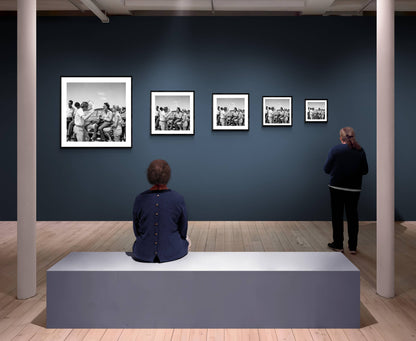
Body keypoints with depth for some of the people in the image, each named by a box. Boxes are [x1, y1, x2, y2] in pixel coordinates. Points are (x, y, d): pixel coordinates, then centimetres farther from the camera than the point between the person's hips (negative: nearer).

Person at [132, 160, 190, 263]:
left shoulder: (140, 199, -10)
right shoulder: (178, 199, -13)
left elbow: (136, 230, 2)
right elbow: (183, 230, -1)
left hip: (143, 254, 1)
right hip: (173, 252, -1)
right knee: (185, 241, 32)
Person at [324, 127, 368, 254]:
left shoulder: (335, 150, -9)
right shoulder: (360, 151, -2)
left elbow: (326, 169, -6)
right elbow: (365, 170, 4)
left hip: (337, 187, -2)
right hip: (354, 188, 2)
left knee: (337, 216, 9)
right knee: (353, 216, 10)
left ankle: (338, 244, 15)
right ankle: (353, 246, 15)